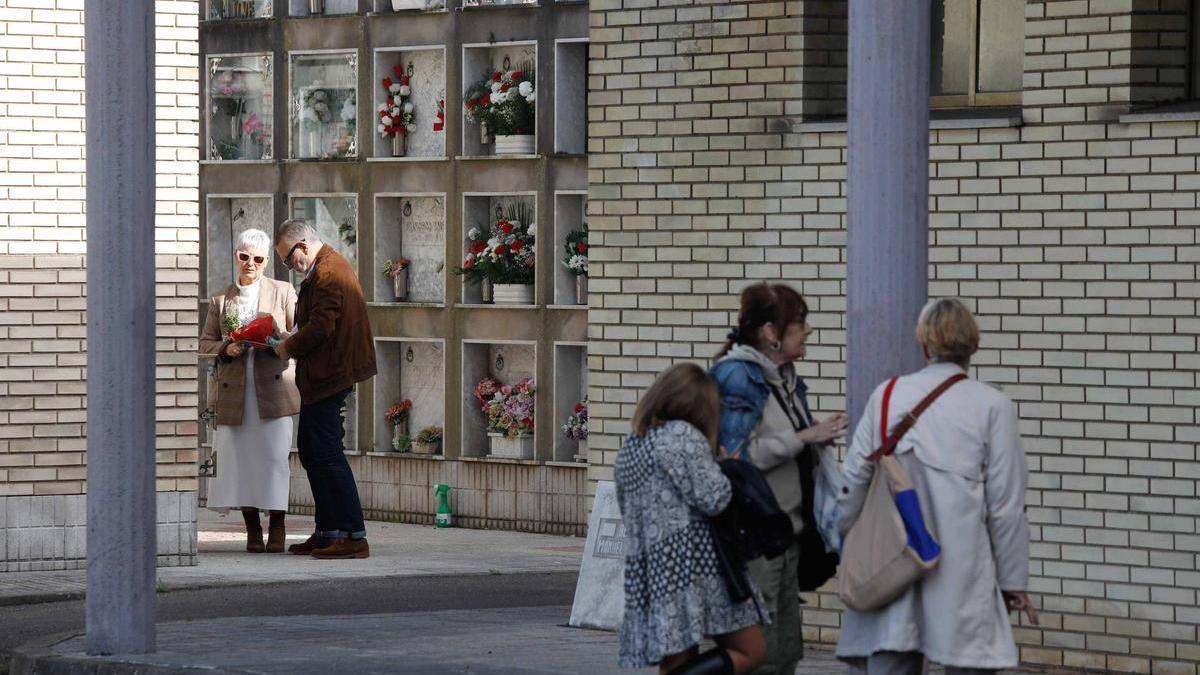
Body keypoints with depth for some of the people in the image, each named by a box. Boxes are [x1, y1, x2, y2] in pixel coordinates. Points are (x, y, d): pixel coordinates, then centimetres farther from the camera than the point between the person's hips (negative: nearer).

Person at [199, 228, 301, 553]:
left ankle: (277, 526, -2)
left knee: (274, 455, -10)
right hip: (234, 391, 2)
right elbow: (206, 343, 14)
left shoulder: (283, 292, 10)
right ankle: (252, 528, 5)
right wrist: (226, 349, -7)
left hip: (273, 388, -2)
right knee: (239, 456, -3)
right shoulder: (220, 300, 14)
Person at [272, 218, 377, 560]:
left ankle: (354, 537, -10)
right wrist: (292, 341, 10)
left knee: (327, 455, -9)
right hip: (324, 377, 11)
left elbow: (320, 328, -24)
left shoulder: (327, 273, -17)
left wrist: (289, 348, -9)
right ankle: (328, 532, 21)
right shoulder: (331, 268, 17)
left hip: (327, 377, -11)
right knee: (311, 453, 16)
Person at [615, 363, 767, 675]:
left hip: (648, 569, 8)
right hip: (694, 563, -8)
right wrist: (722, 469, 4)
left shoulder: (630, 447, 17)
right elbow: (713, 498, -14)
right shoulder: (683, 436, -8)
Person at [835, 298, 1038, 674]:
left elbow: (853, 483, 7)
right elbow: (1005, 505, -2)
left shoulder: (885, 398, 4)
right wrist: (1013, 580, 7)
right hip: (962, 575, -3)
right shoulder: (992, 407, -3)